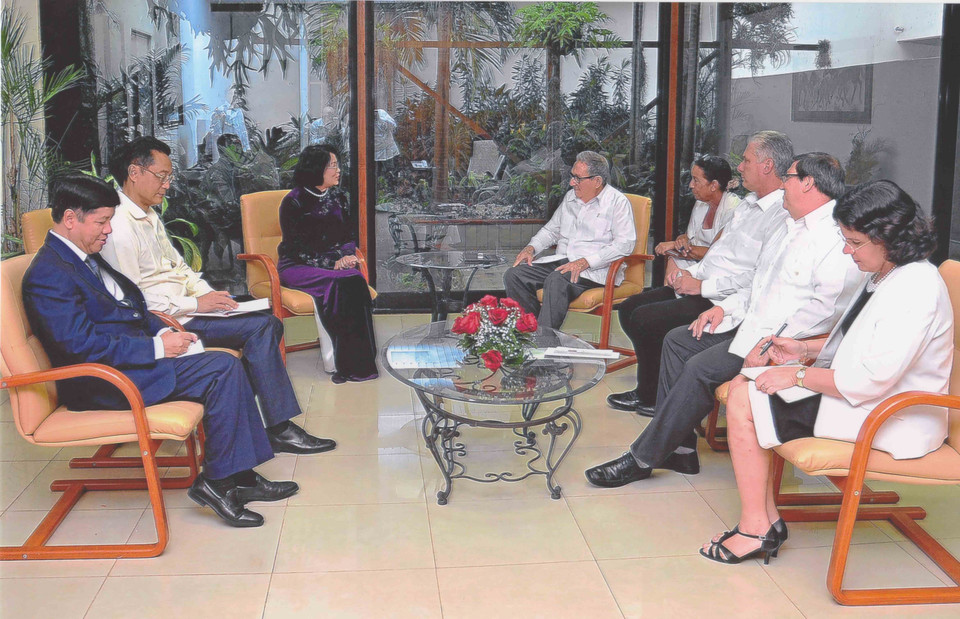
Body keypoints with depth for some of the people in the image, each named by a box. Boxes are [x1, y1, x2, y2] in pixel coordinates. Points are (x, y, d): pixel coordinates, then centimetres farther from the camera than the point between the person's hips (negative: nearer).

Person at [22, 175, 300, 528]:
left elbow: (130, 307, 22)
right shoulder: (47, 275, -17)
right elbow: (84, 346, -24)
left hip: (132, 357, 10)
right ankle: (215, 482, -7)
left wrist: (163, 333, 2)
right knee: (223, 369, -18)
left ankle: (240, 476, 1)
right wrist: (157, 347, -20)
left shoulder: (85, 257, 15)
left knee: (226, 366, -2)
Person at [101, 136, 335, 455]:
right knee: (260, 327, -19)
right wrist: (195, 304, -18)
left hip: (183, 308, 10)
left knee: (270, 324, -1)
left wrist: (208, 294, 3)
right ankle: (279, 429, -14)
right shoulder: (118, 227, -16)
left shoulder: (149, 216, 17)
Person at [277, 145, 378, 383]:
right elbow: (297, 247, -11)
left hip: (336, 262, 5)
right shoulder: (293, 202, -6)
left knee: (355, 281, -29)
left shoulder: (337, 197, 13)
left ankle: (357, 364, -29)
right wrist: (333, 263, -19)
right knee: (340, 283, -33)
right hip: (298, 266, -5)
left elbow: (350, 236, 17)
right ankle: (350, 365, -29)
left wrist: (346, 256, -6)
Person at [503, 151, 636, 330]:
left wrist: (584, 262, -23)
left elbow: (625, 243, -14)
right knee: (514, 274, -14)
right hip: (561, 261, 7)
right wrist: (531, 247, 9)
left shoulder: (617, 202, -2)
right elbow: (551, 229, 31)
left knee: (556, 281, -37)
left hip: (596, 269, -7)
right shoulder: (570, 197, 20)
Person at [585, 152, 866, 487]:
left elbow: (827, 307, -23)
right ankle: (679, 448, 4)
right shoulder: (792, 227, 17)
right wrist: (725, 307, 9)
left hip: (783, 340, -11)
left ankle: (642, 459, -12)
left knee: (701, 368, -23)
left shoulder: (839, 237, -16)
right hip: (751, 322, 11)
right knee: (677, 341, 4)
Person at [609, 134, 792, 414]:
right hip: (699, 286, 11)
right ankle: (649, 388, 13)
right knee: (629, 308, 6)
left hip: (721, 302, -11)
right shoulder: (750, 202, 16)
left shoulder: (782, 215, -17)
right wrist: (691, 273, 6)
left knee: (644, 319, -19)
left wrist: (702, 286, -19)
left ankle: (650, 399, 0)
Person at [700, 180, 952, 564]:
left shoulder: (915, 289, -23)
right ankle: (766, 518, 3)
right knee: (742, 386, 4)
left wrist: (798, 376, -16)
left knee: (743, 402, -13)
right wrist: (805, 349, 9)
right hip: (857, 395, 11)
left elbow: (871, 380, -27)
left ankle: (755, 529, -2)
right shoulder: (883, 276, 9)